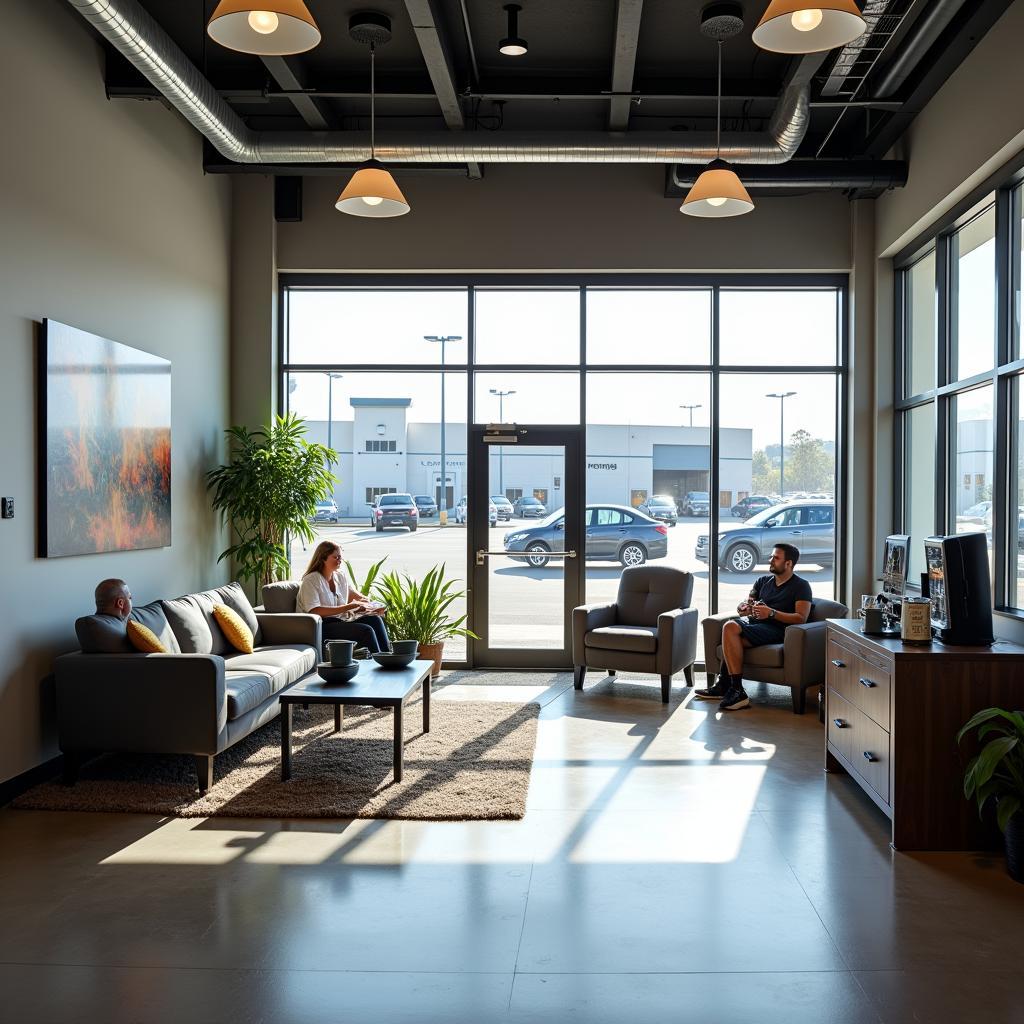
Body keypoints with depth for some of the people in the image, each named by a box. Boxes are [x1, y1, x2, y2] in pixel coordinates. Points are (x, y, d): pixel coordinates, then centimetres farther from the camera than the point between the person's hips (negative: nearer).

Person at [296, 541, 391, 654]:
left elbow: (350, 592, 34)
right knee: (366, 630, -26)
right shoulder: (311, 580, -11)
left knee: (375, 619, -16)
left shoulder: (341, 576, 13)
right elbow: (315, 611, -23)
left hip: (340, 620, 8)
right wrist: (349, 607, -25)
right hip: (321, 626, -8)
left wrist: (364, 599, 9)